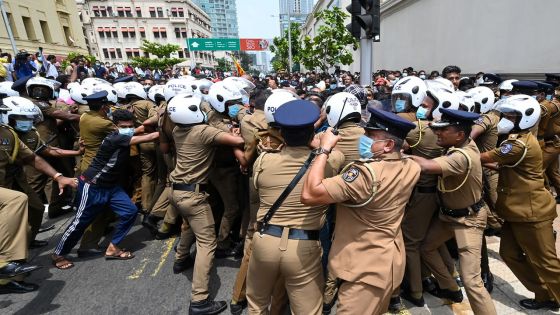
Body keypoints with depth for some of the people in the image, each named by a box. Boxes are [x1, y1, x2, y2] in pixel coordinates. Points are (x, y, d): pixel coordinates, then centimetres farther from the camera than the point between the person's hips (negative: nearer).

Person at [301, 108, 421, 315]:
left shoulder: (366, 173, -31)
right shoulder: (411, 168, -5)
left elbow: (309, 195, -34)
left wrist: (324, 149, -25)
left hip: (366, 270, -8)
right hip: (389, 262, 9)